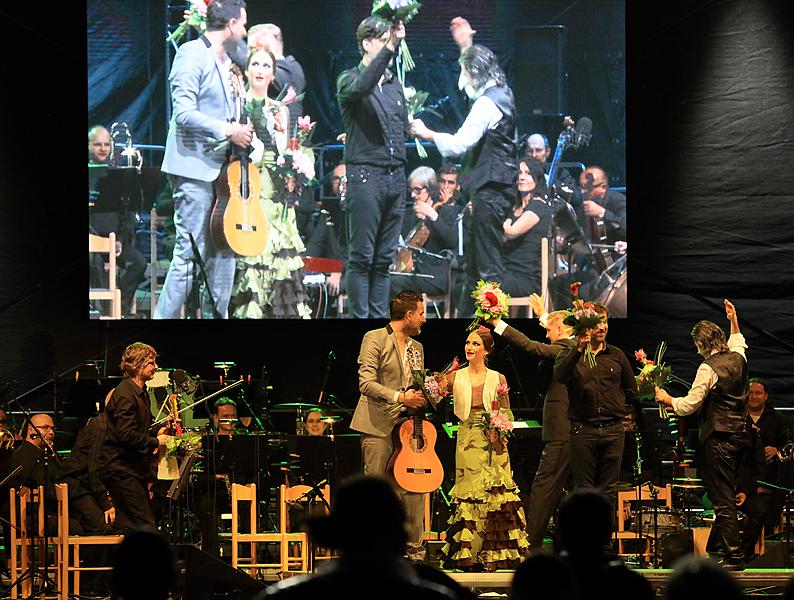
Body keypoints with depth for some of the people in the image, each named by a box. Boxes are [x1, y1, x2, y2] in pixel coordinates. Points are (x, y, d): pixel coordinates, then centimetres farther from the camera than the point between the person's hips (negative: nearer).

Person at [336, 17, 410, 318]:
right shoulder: (349, 79, -3)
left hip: (395, 178, 6)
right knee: (361, 257, -4)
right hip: (365, 177, -6)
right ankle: (360, 315, -2)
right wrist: (390, 47, -35)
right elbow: (361, 87, -27)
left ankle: (380, 314, 11)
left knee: (384, 258, 8)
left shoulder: (395, 84, 17)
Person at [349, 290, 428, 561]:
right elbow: (366, 383, -11)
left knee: (413, 490, 0)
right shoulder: (375, 339, -3)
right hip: (379, 426, -6)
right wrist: (399, 397, -20)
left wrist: (426, 394, 5)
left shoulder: (417, 348, 20)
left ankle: (414, 550, 5)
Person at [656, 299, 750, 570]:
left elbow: (688, 405, -14)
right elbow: (738, 342, 34)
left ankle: (733, 556, -7)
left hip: (719, 438, -9)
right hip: (740, 434, 9)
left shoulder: (709, 368, -15)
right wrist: (733, 319, 42)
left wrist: (666, 398, 1)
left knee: (723, 499, -6)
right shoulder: (737, 358, 7)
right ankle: (716, 548, 22)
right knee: (725, 495, 15)